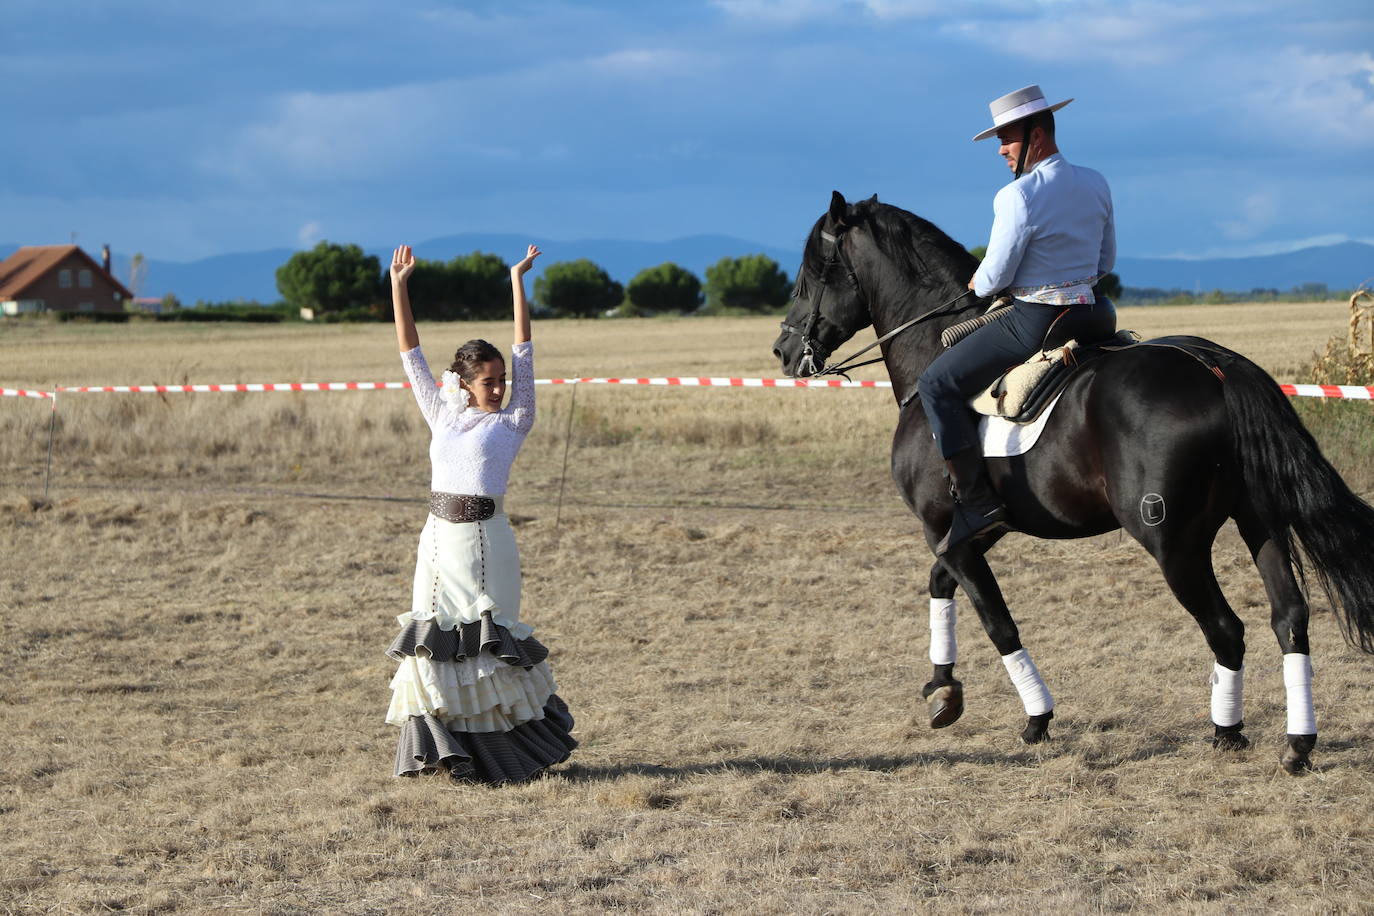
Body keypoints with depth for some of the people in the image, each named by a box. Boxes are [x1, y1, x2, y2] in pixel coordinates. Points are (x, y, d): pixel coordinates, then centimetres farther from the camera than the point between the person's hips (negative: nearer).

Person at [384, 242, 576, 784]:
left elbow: (524, 355, -1)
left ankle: (506, 751, 10)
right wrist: (399, 286, 12)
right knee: (435, 641, 2)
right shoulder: (442, 415, 12)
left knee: (488, 643, 0)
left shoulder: (511, 424, 2)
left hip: (486, 540, -3)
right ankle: (443, 747, 8)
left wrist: (517, 282, -2)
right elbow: (411, 357, 14)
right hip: (440, 539, 3)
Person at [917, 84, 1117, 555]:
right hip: (1093, 315, 8)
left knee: (937, 384, 1)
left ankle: (977, 500, -7)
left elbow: (994, 278, -14)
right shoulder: (1096, 185, 5)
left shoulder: (1019, 196, -19)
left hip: (1034, 322, -8)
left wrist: (976, 284, 8)